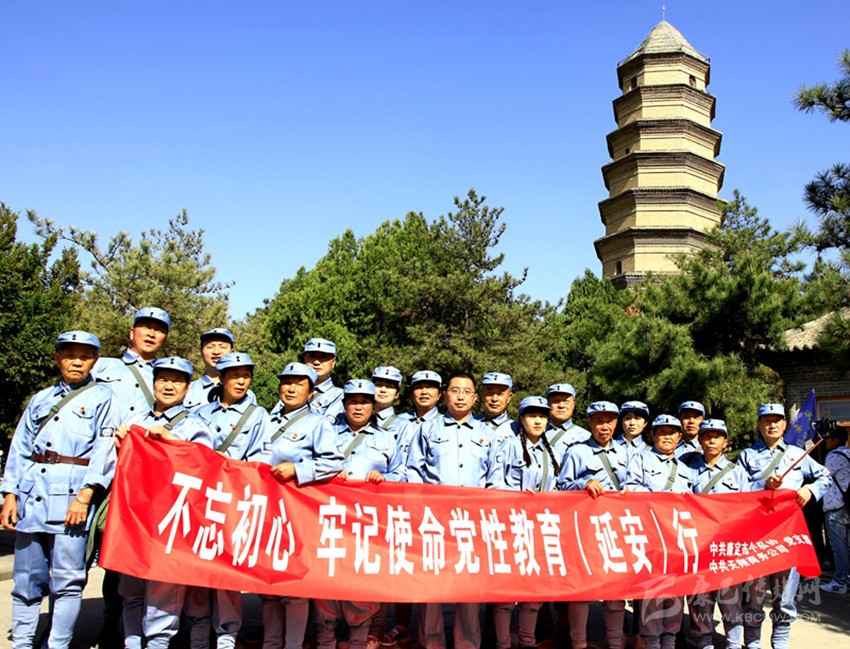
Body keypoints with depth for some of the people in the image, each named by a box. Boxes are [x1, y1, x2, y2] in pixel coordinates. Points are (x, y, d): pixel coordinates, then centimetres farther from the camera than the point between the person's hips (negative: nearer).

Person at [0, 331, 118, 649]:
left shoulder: (102, 398, 7)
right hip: (31, 495, 4)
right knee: (26, 578, 8)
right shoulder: (41, 399, 20)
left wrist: (84, 496, -14)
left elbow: (104, 450, -3)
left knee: (67, 580, -4)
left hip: (71, 494, -4)